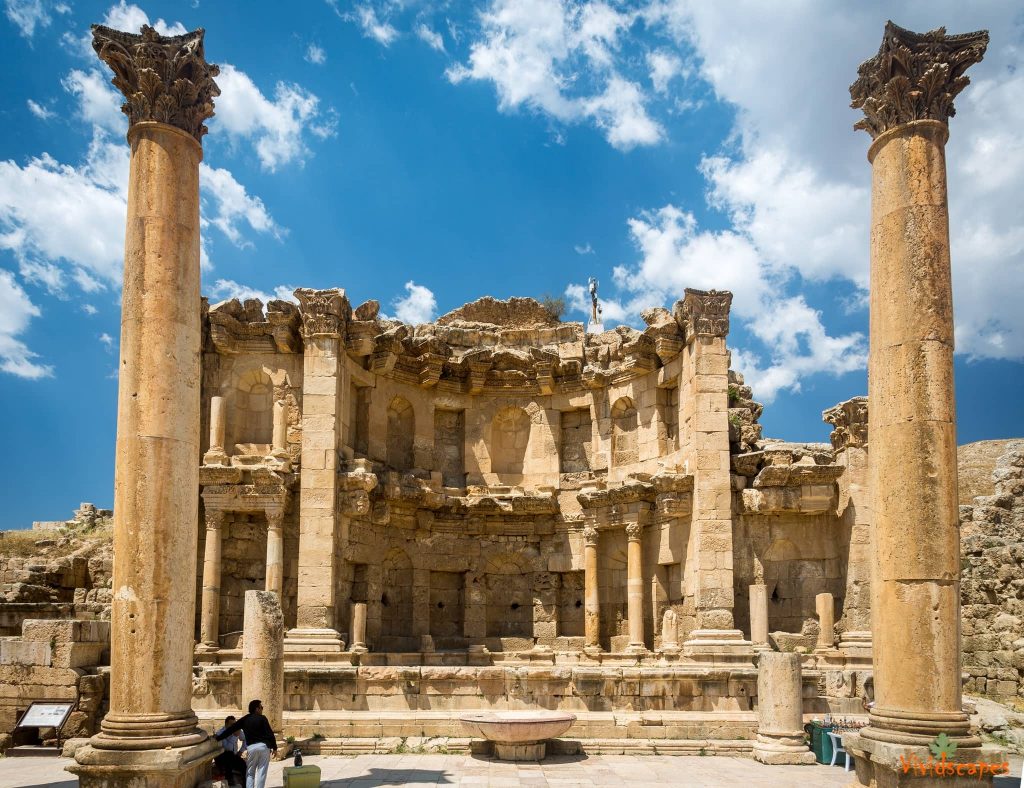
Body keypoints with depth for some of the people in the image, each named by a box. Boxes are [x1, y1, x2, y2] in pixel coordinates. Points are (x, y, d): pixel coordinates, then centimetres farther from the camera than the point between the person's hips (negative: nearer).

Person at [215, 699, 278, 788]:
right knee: (261, 772, 3)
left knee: (250, 772, 13)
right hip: (264, 746, -2)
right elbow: (270, 734, -6)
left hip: (251, 747, 2)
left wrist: (218, 738, 20)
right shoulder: (262, 718, -1)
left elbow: (231, 729, 11)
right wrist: (274, 747, 1)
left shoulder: (245, 719, 9)